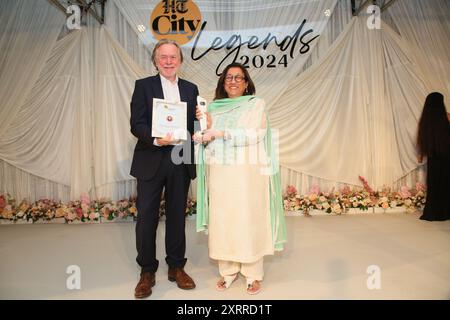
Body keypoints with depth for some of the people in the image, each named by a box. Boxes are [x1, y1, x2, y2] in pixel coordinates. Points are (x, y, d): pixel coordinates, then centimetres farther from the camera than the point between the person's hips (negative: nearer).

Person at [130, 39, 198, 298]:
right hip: (151, 160, -2)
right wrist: (156, 140, -23)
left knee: (177, 216, 12)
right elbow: (136, 124, -6)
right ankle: (147, 271, 21)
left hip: (181, 160, 3)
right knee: (147, 217, 4)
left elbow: (194, 124, 11)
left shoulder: (191, 89, 11)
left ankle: (176, 267, 29)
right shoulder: (143, 86, 2)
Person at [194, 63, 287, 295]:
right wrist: (205, 124, -7)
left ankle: (253, 274, 16)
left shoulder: (256, 104, 3)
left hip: (247, 173, -3)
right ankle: (228, 270, 22)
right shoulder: (213, 107, 13)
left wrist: (220, 132, -18)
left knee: (249, 220, 1)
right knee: (222, 221, 6)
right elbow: (208, 143, 11)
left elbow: (254, 134, -11)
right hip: (220, 173, 3)